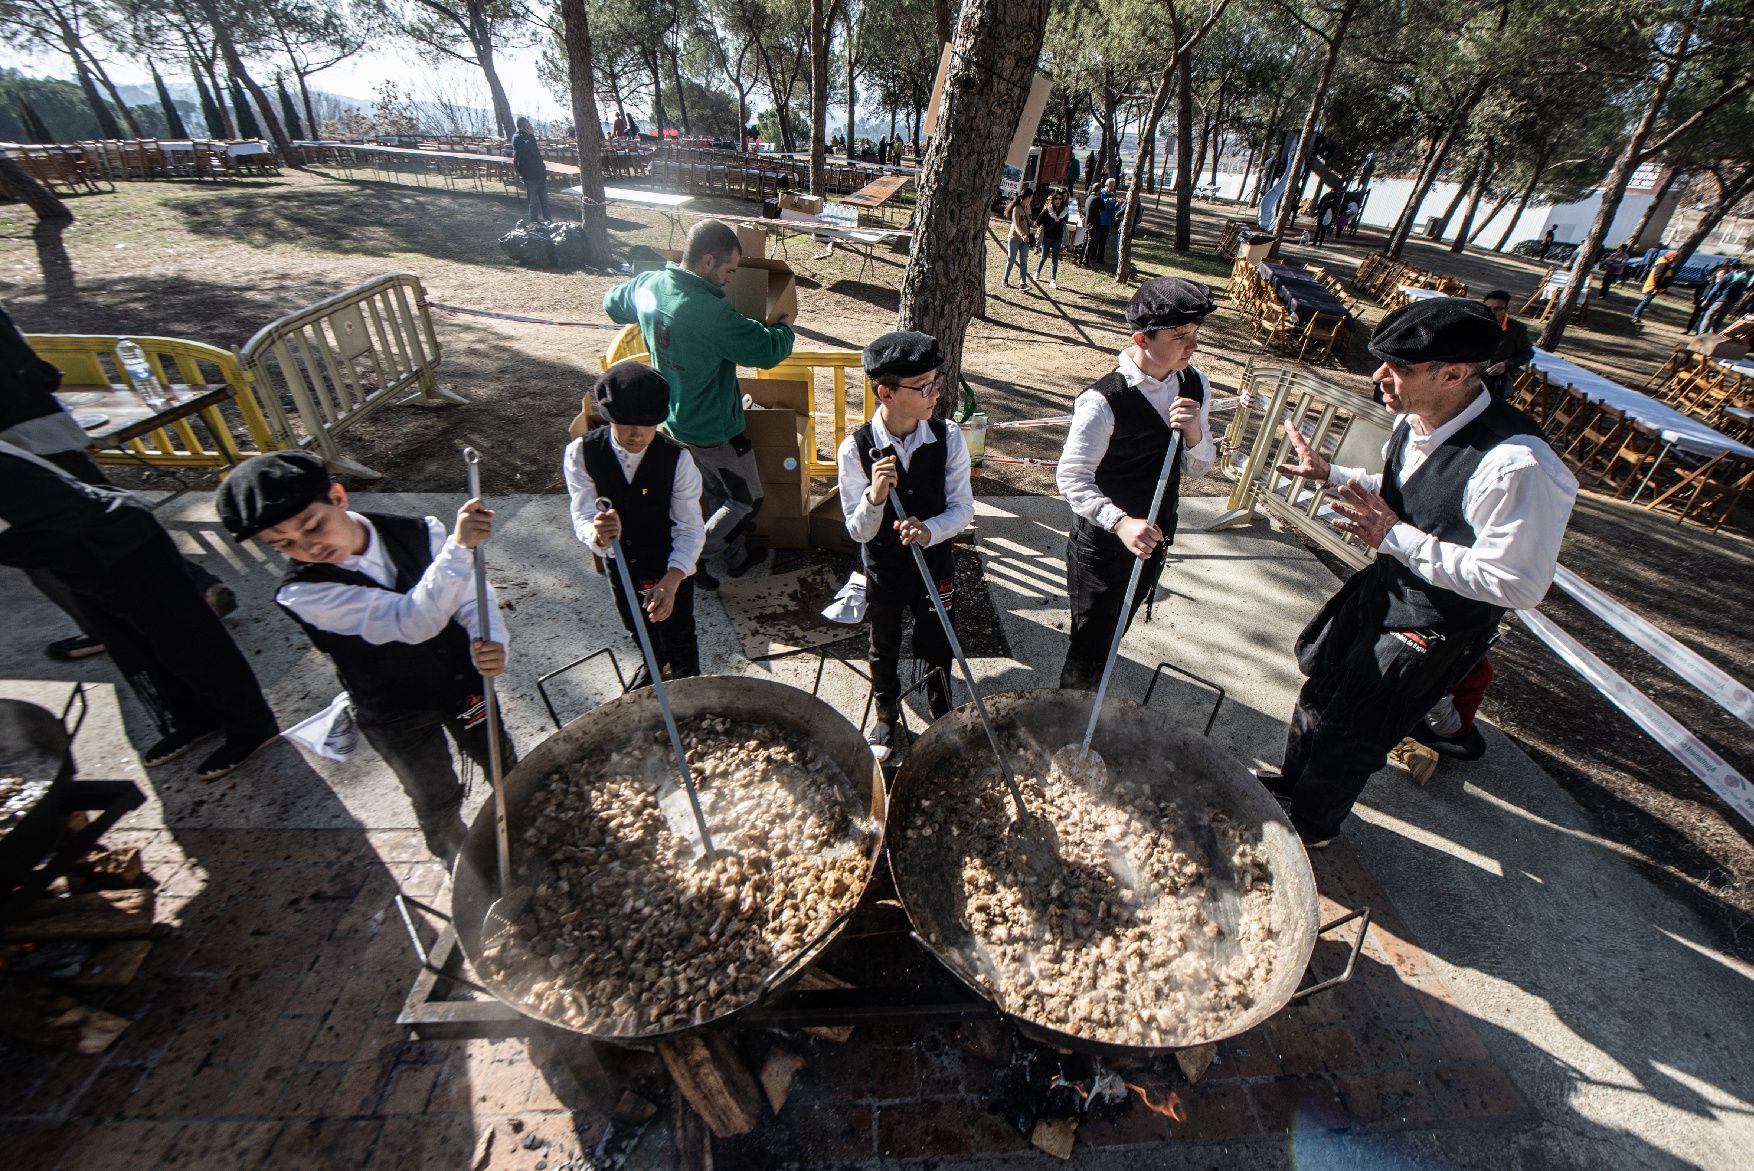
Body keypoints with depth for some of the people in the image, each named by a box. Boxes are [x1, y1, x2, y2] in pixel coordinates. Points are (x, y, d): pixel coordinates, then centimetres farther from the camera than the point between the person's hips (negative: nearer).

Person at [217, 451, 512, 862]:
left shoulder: (418, 533, -17)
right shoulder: (302, 594, -27)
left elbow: (473, 597, -16)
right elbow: (413, 620, -42)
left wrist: (490, 644, -39)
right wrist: (459, 546, -56)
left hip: (463, 681, 3)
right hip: (398, 717, -2)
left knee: (503, 767, 22)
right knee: (438, 802, 18)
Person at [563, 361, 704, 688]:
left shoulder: (677, 458, -25)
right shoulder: (581, 453, -19)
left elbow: (691, 529, -24)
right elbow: (583, 517, -21)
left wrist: (671, 581, -41)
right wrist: (598, 534, -48)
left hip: (672, 568, -3)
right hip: (620, 564, 3)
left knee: (678, 638, 13)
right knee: (638, 628, 28)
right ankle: (655, 664, 61)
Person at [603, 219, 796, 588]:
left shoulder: (648, 285, -5)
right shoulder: (711, 312, -31)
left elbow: (612, 303, 16)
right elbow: (767, 351, -25)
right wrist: (784, 327, -3)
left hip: (674, 420, 9)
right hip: (712, 429, -9)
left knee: (717, 494, 25)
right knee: (746, 501, 10)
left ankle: (734, 556, 40)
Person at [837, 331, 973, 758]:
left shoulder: (948, 438, -15)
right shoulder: (856, 448, -20)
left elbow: (962, 509, -9)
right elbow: (858, 531, -17)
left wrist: (928, 530, -29)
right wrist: (875, 496, -37)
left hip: (936, 561, 1)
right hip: (882, 567, 0)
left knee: (936, 647, 17)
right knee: (885, 648, 21)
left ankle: (942, 718, 46)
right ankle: (887, 718, 48)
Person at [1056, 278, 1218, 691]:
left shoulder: (1195, 387, -1)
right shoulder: (1104, 400, -24)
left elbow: (1197, 468, 4)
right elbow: (1072, 477, -24)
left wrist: (1194, 431, -18)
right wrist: (1121, 522, -38)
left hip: (1154, 539, 7)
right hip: (1101, 544, -7)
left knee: (1114, 633, 24)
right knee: (1090, 645, 7)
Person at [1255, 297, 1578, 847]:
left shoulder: (1518, 466, -34)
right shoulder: (1414, 421, -9)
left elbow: (1517, 584, -29)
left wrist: (1394, 536, -31)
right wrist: (1330, 473, 2)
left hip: (1432, 631, -7)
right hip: (1382, 591, 8)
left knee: (1346, 736, 12)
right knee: (1319, 693, 25)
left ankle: (1309, 825, 41)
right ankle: (1293, 780, 53)